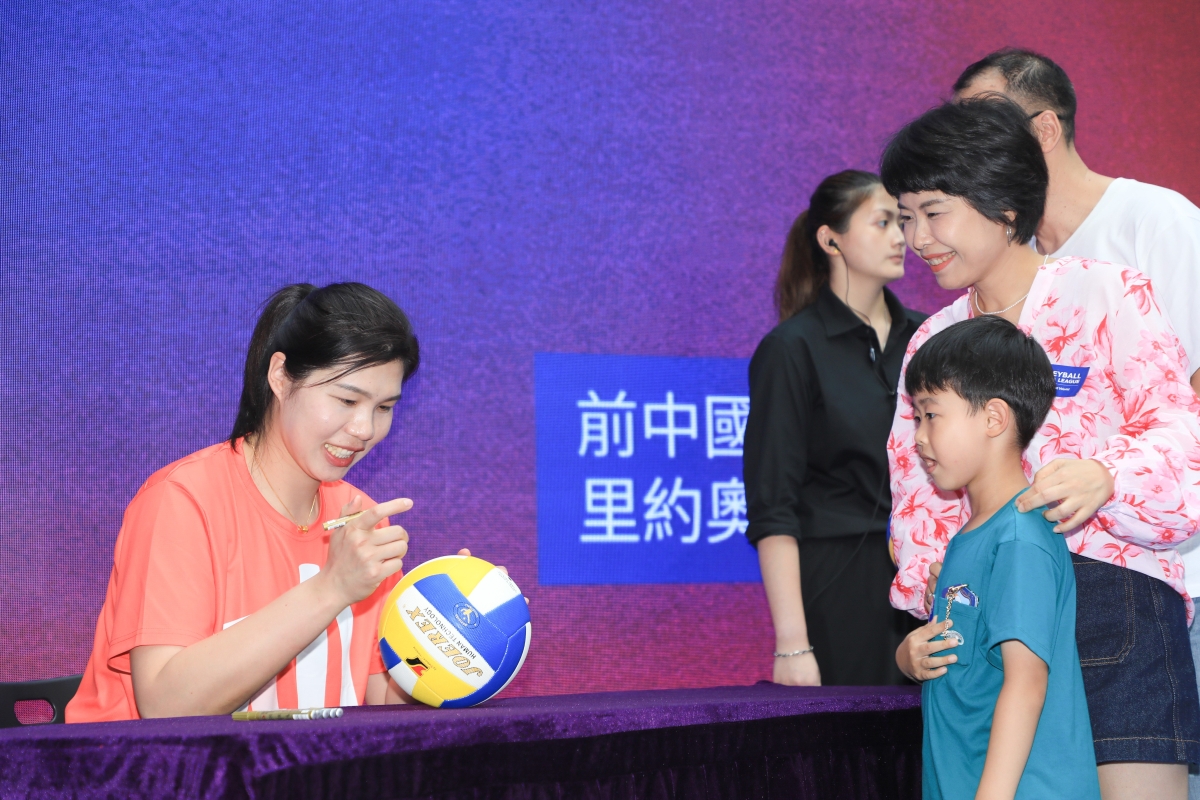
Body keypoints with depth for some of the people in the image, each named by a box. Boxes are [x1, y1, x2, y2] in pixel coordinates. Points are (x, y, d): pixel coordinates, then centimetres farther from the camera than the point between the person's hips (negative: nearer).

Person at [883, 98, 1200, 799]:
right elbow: (923, 495, 16)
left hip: (1111, 602, -4)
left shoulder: (1107, 295, 3)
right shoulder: (934, 340, 19)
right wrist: (924, 626, 0)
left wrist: (1107, 475, -27)